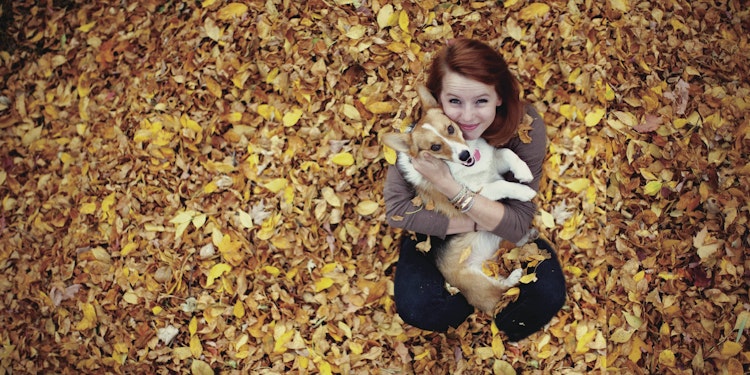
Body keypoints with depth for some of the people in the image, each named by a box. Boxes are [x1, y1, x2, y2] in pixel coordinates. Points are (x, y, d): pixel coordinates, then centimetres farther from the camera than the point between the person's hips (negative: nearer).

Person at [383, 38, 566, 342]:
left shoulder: (526, 127, -28)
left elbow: (518, 227, -29)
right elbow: (396, 209, -25)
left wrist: (450, 185, -41)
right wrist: (475, 223, -29)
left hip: (503, 234, 0)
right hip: (438, 229, 0)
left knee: (549, 295, -22)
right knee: (416, 308, -24)